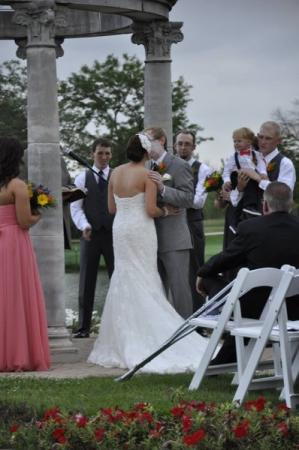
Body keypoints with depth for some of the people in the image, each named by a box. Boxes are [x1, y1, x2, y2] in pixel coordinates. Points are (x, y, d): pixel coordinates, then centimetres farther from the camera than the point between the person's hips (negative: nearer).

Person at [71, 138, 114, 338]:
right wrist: (84, 225, -15)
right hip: (90, 235, 1)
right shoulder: (83, 178, 7)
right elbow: (76, 207, 1)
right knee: (87, 282, 4)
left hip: (113, 234, -1)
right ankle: (84, 327, 9)